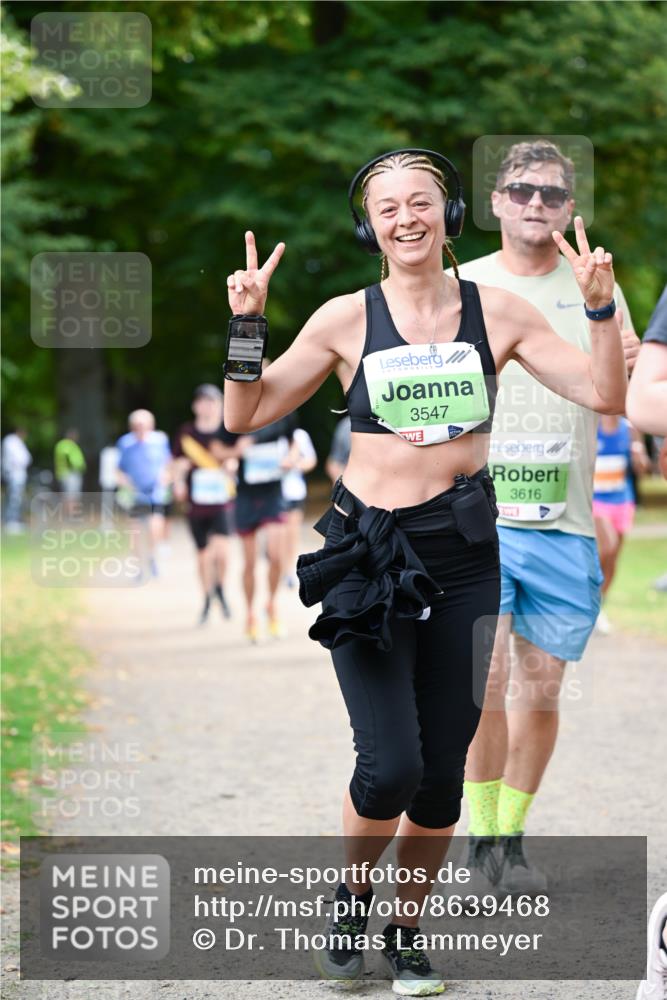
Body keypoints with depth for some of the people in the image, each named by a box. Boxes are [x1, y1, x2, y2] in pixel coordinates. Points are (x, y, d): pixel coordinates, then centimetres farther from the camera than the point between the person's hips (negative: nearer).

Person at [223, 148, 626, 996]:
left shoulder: (498, 313, 4)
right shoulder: (347, 319, 0)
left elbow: (603, 395, 2)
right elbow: (246, 415, 3)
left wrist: (600, 307, -10)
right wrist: (246, 324, -10)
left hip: (463, 553, 2)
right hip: (368, 552, -2)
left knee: (442, 775, 4)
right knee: (390, 768, -15)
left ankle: (405, 931, 27)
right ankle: (350, 897, 16)